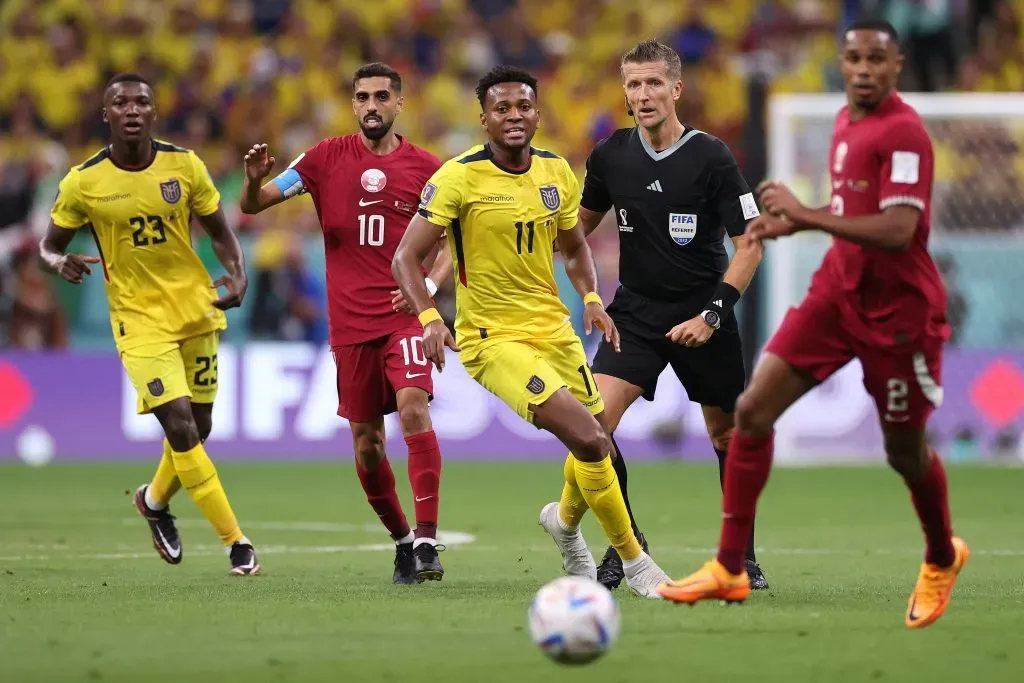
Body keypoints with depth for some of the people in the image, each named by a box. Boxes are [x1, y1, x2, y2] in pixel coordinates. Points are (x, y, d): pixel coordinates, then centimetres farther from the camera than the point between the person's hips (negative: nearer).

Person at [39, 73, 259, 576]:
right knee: (180, 429, -15)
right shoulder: (83, 183, -8)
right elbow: (49, 245, 4)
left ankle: (155, 500, 41)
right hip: (140, 321, -3)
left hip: (195, 309, 3)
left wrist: (237, 275, -11)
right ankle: (235, 542, -7)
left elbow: (220, 233, 8)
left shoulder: (184, 166, -3)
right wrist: (61, 262, -20)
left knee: (198, 428, 11)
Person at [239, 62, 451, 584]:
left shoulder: (425, 168, 3)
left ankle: (427, 540, -22)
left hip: (404, 314, -2)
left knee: (413, 409, -24)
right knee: (365, 443, 5)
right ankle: (401, 539, 25)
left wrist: (431, 283, -7)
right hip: (350, 321, 2)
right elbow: (254, 205, 4)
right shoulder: (327, 158, 5)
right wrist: (254, 179, -20)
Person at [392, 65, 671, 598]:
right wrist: (428, 318, -29)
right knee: (589, 439, -21)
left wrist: (591, 298, 0)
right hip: (493, 339, -6)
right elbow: (406, 258, -13)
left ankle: (565, 519, 48)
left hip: (553, 328, 6)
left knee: (596, 444, 12)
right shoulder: (459, 177, -14)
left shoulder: (557, 173, 4)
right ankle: (633, 562, -6)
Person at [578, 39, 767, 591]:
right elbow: (582, 222, 17)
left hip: (701, 315, -2)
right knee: (594, 422, -17)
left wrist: (712, 314, -18)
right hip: (635, 311, 2)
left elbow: (749, 244, -11)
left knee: (727, 435, 6)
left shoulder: (711, 158, -13)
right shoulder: (610, 156, -2)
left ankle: (743, 554, 25)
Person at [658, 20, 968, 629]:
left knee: (905, 452, 6)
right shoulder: (847, 123, 9)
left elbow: (897, 229, -28)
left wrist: (806, 214, -27)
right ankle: (730, 568, 0)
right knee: (753, 410, -5)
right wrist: (793, 224, 8)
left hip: (897, 310, -7)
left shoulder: (903, 133, -18)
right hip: (839, 294, 8)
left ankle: (942, 559, 36)